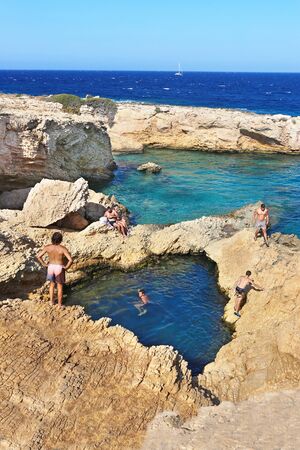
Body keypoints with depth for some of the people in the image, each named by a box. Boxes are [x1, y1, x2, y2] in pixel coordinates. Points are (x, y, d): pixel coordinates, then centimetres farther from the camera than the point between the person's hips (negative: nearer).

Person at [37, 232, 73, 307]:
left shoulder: (48, 247, -12)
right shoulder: (63, 249, -21)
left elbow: (38, 256, -10)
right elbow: (70, 260, -27)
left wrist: (44, 264, 1)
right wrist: (66, 267, -10)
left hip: (50, 267, 3)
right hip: (59, 268, -3)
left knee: (52, 284, 28)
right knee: (60, 287, 16)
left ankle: (52, 301, 37)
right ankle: (60, 304, 27)